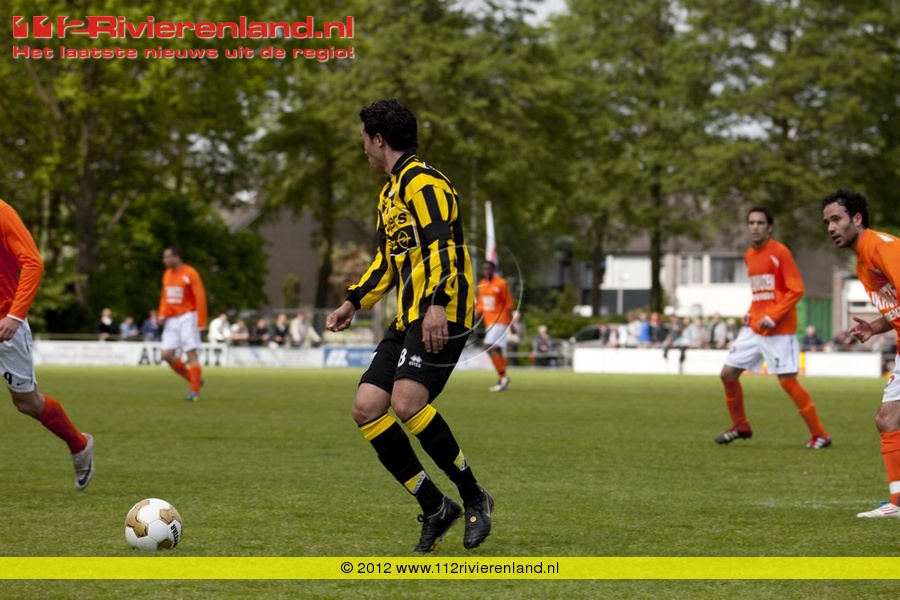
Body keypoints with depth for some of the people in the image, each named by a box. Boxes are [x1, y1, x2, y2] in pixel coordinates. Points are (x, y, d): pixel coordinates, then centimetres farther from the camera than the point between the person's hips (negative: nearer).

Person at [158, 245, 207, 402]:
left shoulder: (190, 274, -11)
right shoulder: (167, 274, 12)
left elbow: (200, 298, -12)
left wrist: (201, 322, -16)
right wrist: (162, 314, 3)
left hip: (187, 317, -7)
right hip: (172, 319, 7)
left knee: (191, 353, -8)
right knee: (167, 354, 0)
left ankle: (195, 392, -4)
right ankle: (194, 379, 15)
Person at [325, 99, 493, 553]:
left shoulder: (423, 182, -8)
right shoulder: (390, 193, 23)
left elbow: (443, 247, -21)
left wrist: (438, 303, -32)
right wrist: (353, 303, 24)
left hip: (440, 316, -10)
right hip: (407, 319, 10)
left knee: (407, 402, -26)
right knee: (366, 408, -2)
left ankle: (473, 498, -11)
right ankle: (435, 507, 4)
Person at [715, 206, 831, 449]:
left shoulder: (780, 252, -10)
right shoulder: (749, 255, 13)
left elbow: (796, 290, -13)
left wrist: (772, 318, -19)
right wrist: (749, 313, 8)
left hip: (779, 329, -7)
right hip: (753, 327, 7)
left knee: (788, 381, -10)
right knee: (728, 374, 4)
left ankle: (819, 434, 0)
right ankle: (740, 426, 22)